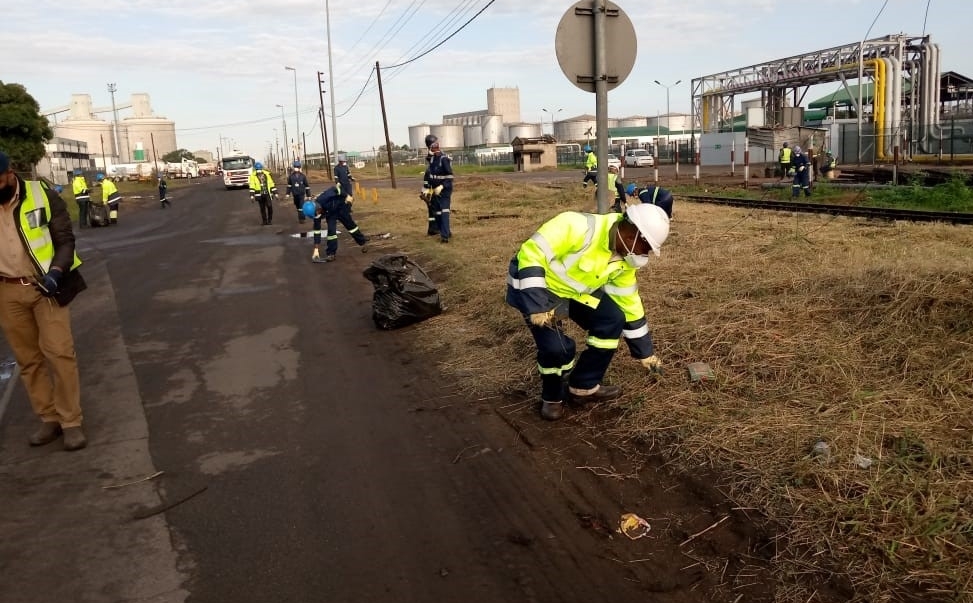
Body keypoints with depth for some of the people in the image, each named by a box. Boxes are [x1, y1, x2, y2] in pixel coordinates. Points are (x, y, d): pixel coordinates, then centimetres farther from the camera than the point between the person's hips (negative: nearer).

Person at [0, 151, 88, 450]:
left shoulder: (42, 197, -7)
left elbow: (65, 239, -5)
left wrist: (56, 271, -21)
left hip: (45, 286, -3)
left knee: (59, 352, -7)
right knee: (28, 358, 8)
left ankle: (71, 422, 1)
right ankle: (49, 419, 18)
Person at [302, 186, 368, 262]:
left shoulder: (325, 199, -43)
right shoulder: (316, 213, -27)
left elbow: (334, 189, -25)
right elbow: (317, 230, -22)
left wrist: (346, 196, -14)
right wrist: (316, 249, -22)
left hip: (341, 207, -2)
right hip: (330, 213, 2)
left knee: (350, 224, 11)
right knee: (331, 230, -15)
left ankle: (362, 242, 29)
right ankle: (330, 253, -5)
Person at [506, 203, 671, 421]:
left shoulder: (623, 259, -5)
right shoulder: (578, 227, -33)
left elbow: (629, 303, 5)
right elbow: (531, 253, -33)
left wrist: (646, 352, 9)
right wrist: (537, 305, -35)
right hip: (536, 286, -8)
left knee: (613, 320, -4)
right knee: (557, 346, -22)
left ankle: (584, 386, 11)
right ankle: (552, 397, 9)